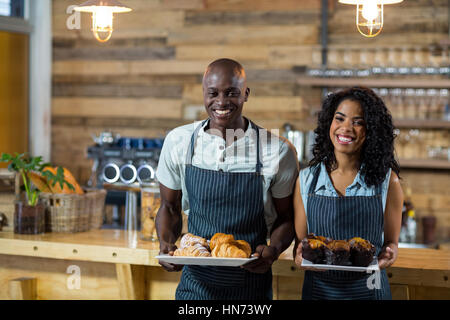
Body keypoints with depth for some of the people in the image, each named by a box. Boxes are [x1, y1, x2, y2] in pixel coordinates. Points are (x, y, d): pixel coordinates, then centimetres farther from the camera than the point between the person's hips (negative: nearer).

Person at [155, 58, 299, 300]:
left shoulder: (278, 151, -9)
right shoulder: (178, 142, -4)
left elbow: (285, 217, 2)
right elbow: (170, 207, 8)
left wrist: (273, 250, -18)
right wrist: (166, 245, -10)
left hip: (251, 285, -1)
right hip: (196, 282, 1)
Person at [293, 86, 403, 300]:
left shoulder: (387, 180, -3)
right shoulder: (306, 180, 0)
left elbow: (391, 240, 5)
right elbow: (299, 240, 4)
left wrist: (389, 254, -17)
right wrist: (299, 257, -18)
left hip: (368, 288, -1)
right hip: (318, 289, 1)